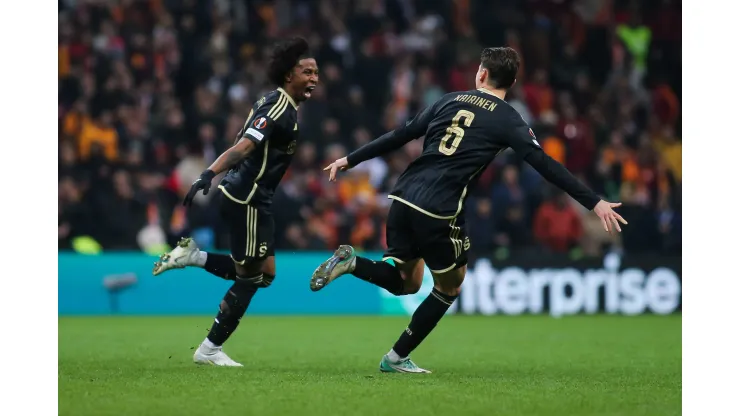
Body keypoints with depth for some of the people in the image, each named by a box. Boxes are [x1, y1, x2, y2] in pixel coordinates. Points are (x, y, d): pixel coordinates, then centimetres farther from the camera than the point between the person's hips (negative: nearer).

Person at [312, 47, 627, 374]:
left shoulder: (450, 101, 15)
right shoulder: (507, 119, 1)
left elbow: (399, 136, 18)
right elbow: (545, 165, -6)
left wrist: (350, 160, 27)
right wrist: (594, 203, -6)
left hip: (404, 198, 5)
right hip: (438, 211, -5)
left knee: (406, 283, 20)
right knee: (449, 288, 16)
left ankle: (351, 262, -5)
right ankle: (397, 358, 13)